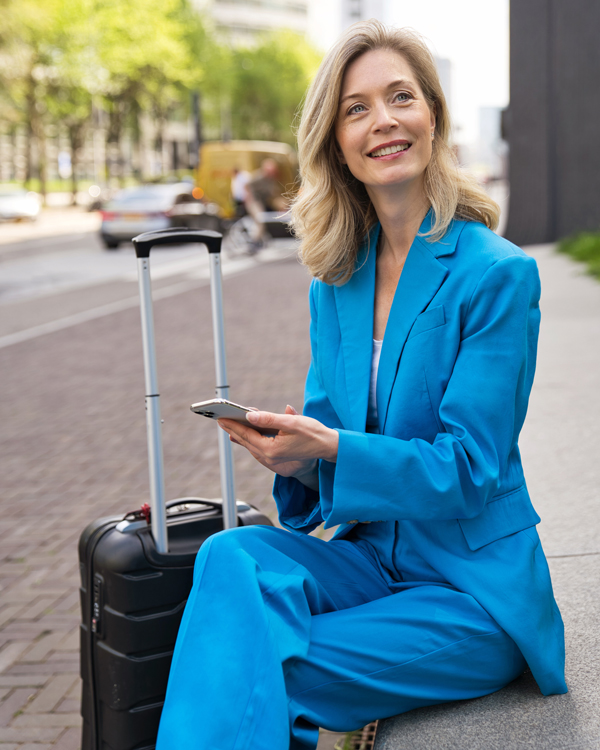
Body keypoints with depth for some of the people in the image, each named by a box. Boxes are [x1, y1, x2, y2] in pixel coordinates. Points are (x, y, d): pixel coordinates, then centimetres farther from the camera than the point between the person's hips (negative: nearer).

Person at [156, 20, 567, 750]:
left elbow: (468, 468, -15)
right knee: (232, 558, -26)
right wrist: (296, 454, -15)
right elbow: (329, 432, 10)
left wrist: (329, 447, -28)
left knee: (254, 675, -24)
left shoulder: (498, 274, -12)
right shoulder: (335, 280, 8)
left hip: (473, 586, -5)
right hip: (369, 557, 5)